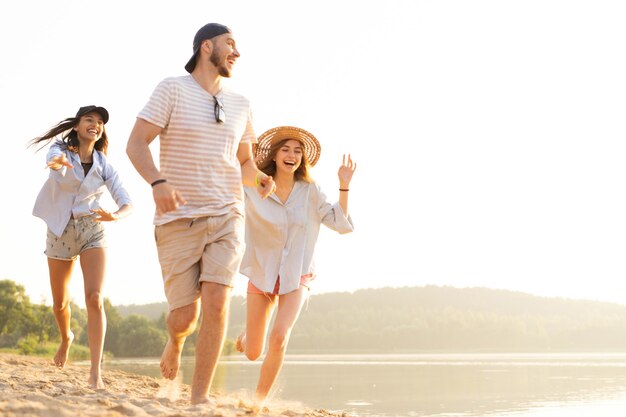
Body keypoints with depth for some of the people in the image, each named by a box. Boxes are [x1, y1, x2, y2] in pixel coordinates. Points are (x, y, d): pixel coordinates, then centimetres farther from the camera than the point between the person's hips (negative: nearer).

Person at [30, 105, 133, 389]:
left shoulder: (104, 166, -3)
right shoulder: (60, 150, -8)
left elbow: (127, 203, -9)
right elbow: (55, 160, -34)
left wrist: (115, 215, -33)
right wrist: (58, 162, -60)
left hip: (92, 231, 0)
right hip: (60, 231, 0)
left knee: (94, 298, -18)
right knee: (60, 302, 13)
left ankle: (95, 373, -21)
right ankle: (66, 338, 48)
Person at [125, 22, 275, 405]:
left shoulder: (240, 104, 11)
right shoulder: (173, 89, -3)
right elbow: (136, 144, -9)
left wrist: (259, 179, -3)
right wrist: (158, 181, -28)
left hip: (227, 218, 3)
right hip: (179, 220, -3)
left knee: (216, 303, -16)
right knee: (184, 317, -2)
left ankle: (200, 397, -7)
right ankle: (175, 341, 37)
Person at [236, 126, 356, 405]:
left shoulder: (310, 192, -4)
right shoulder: (253, 189, -7)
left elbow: (341, 224, -5)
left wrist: (344, 186, -14)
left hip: (296, 278, 0)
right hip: (261, 275, 0)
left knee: (279, 338, -24)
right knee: (252, 354, 7)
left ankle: (259, 400, -4)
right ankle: (246, 336, 47)